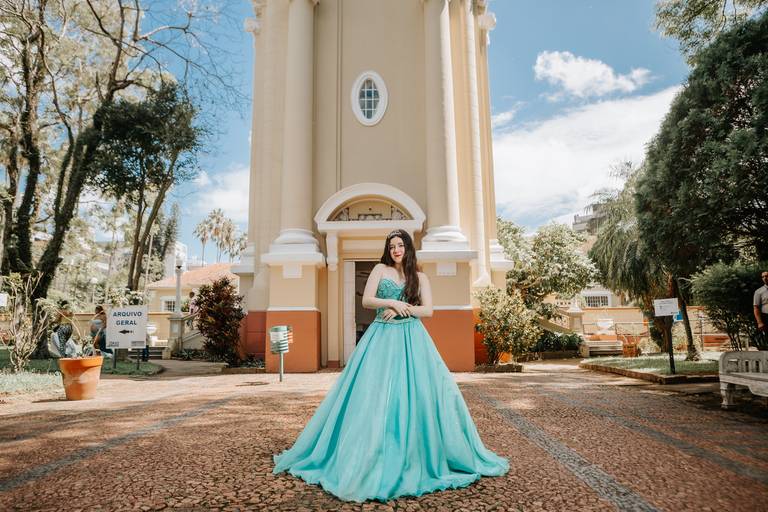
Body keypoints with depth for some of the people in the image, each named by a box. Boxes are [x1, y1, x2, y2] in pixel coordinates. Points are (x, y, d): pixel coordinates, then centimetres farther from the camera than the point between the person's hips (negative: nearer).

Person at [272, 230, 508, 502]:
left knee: (417, 392, -3)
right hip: (382, 338, -1)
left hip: (412, 339, 1)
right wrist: (393, 303, -13)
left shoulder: (420, 277, 12)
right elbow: (366, 301, -1)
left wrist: (398, 308, -10)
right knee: (375, 394, -4)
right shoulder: (380, 269, 8)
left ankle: (418, 456, 12)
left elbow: (428, 309, 1)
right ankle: (371, 458, 7)